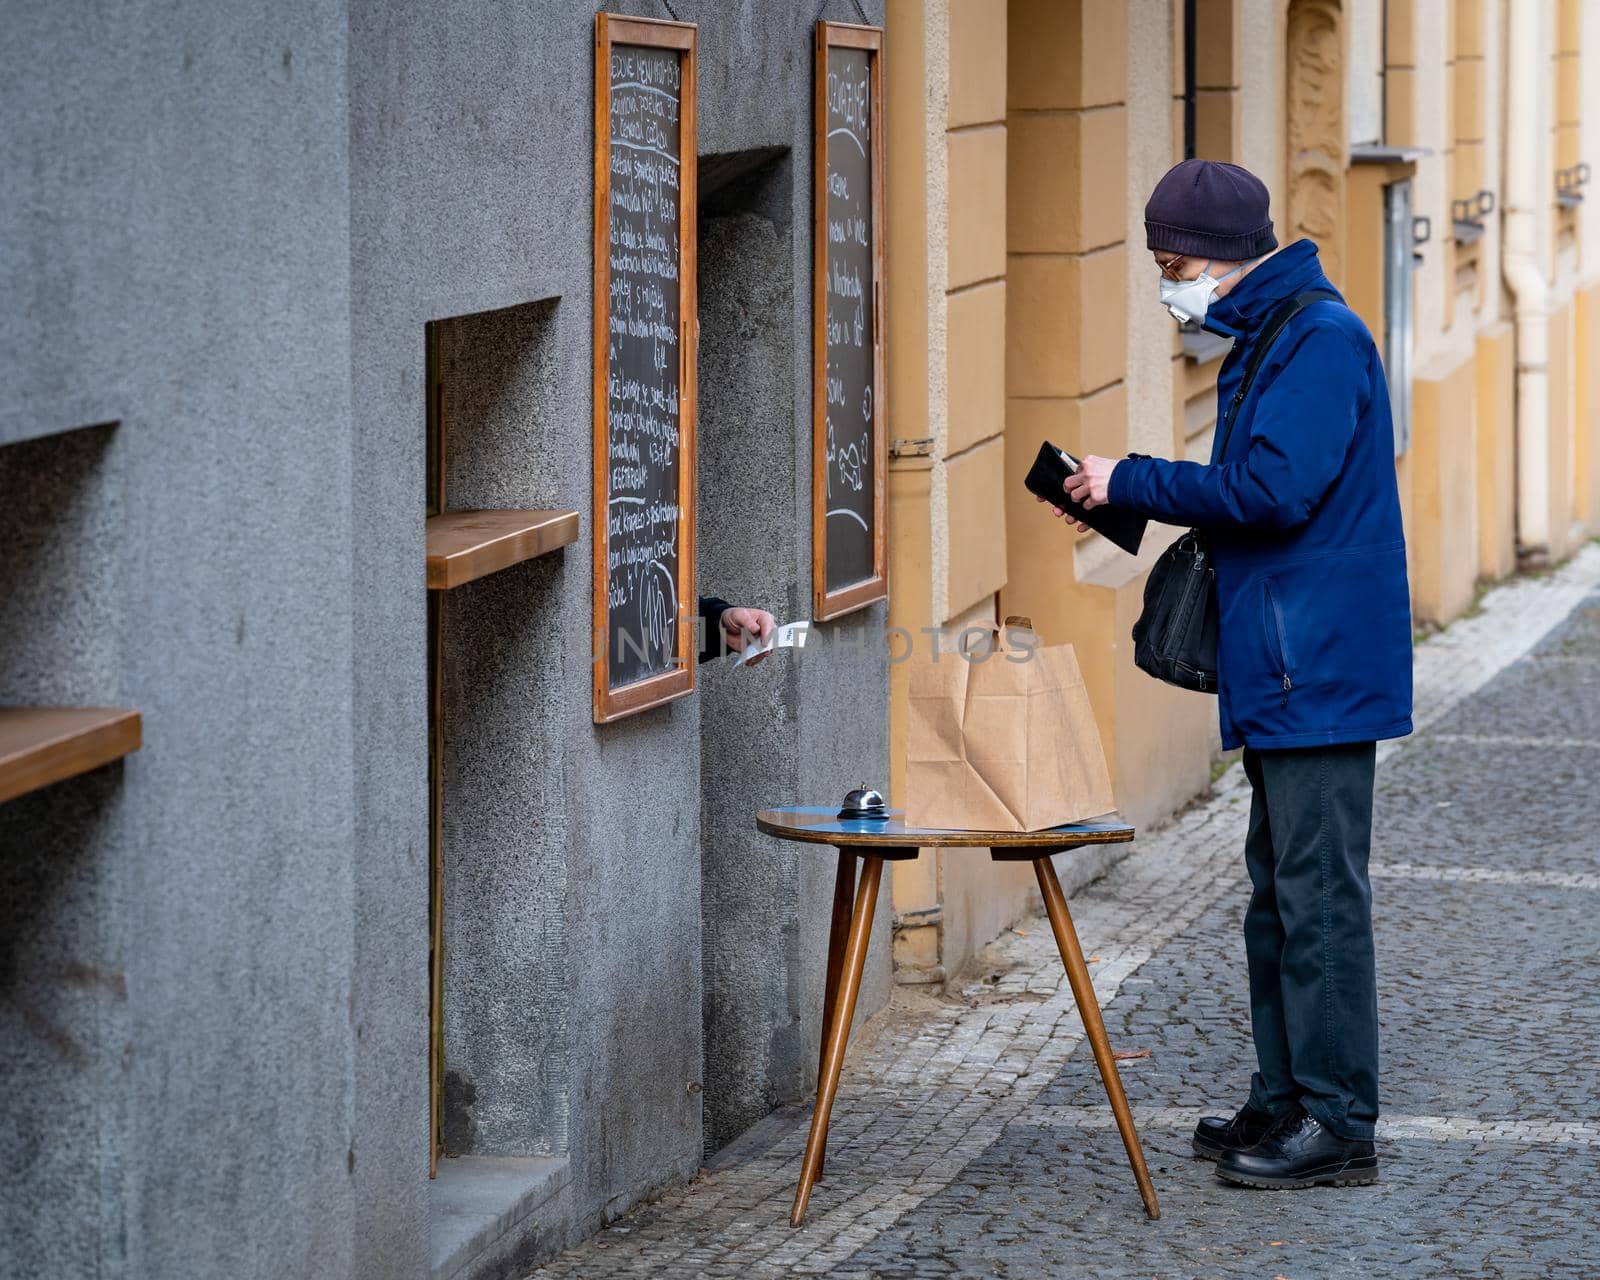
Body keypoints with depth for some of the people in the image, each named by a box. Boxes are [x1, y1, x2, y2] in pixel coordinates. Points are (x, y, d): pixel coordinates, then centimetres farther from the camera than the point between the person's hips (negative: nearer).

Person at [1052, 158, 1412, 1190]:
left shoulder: (1323, 338, -14)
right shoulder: (1266, 339, 18)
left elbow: (1274, 488, -23)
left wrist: (1132, 482, -15)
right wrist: (1169, 523, 8)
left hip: (1317, 669, -10)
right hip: (1279, 676, 10)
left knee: (1319, 893, -8)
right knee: (1280, 892, 13)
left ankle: (1340, 1123, -4)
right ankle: (1285, 1100, 20)